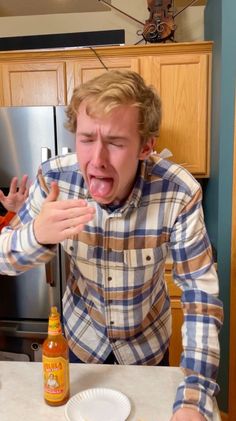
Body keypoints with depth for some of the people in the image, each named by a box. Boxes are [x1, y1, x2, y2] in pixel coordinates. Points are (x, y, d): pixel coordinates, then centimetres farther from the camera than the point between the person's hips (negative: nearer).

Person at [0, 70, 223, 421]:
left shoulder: (179, 193, -30)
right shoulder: (55, 177, -24)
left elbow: (201, 291, -22)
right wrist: (37, 235, -39)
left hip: (149, 340, 0)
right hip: (83, 335, 1)